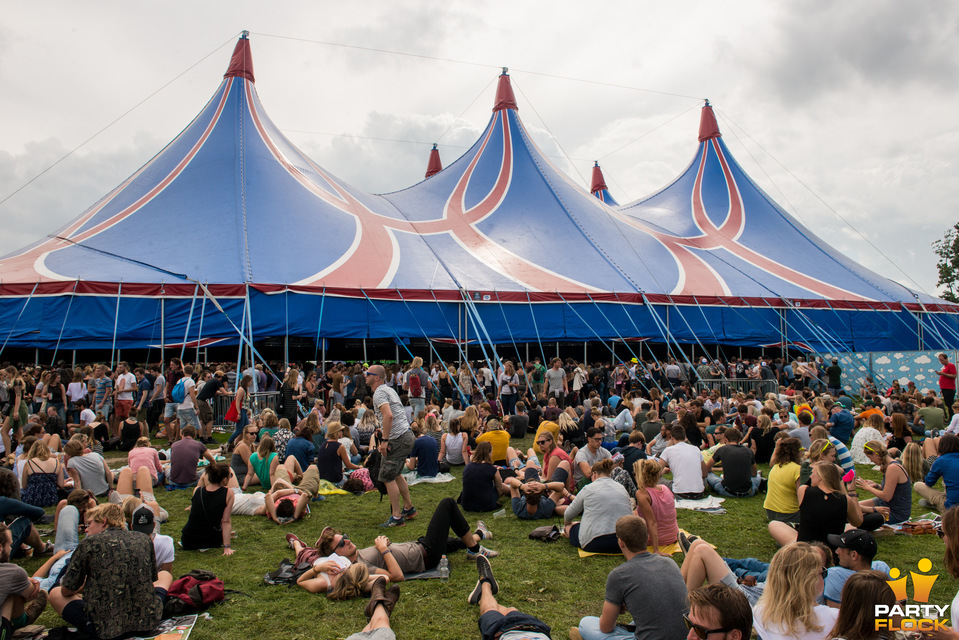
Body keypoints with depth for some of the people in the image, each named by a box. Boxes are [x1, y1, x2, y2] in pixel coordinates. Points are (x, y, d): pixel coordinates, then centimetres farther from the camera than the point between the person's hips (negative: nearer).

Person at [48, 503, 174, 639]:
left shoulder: (89, 543, -3)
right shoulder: (143, 539, 6)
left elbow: (67, 591, 4)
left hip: (106, 628, -2)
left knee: (55, 594, 22)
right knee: (165, 575, 33)